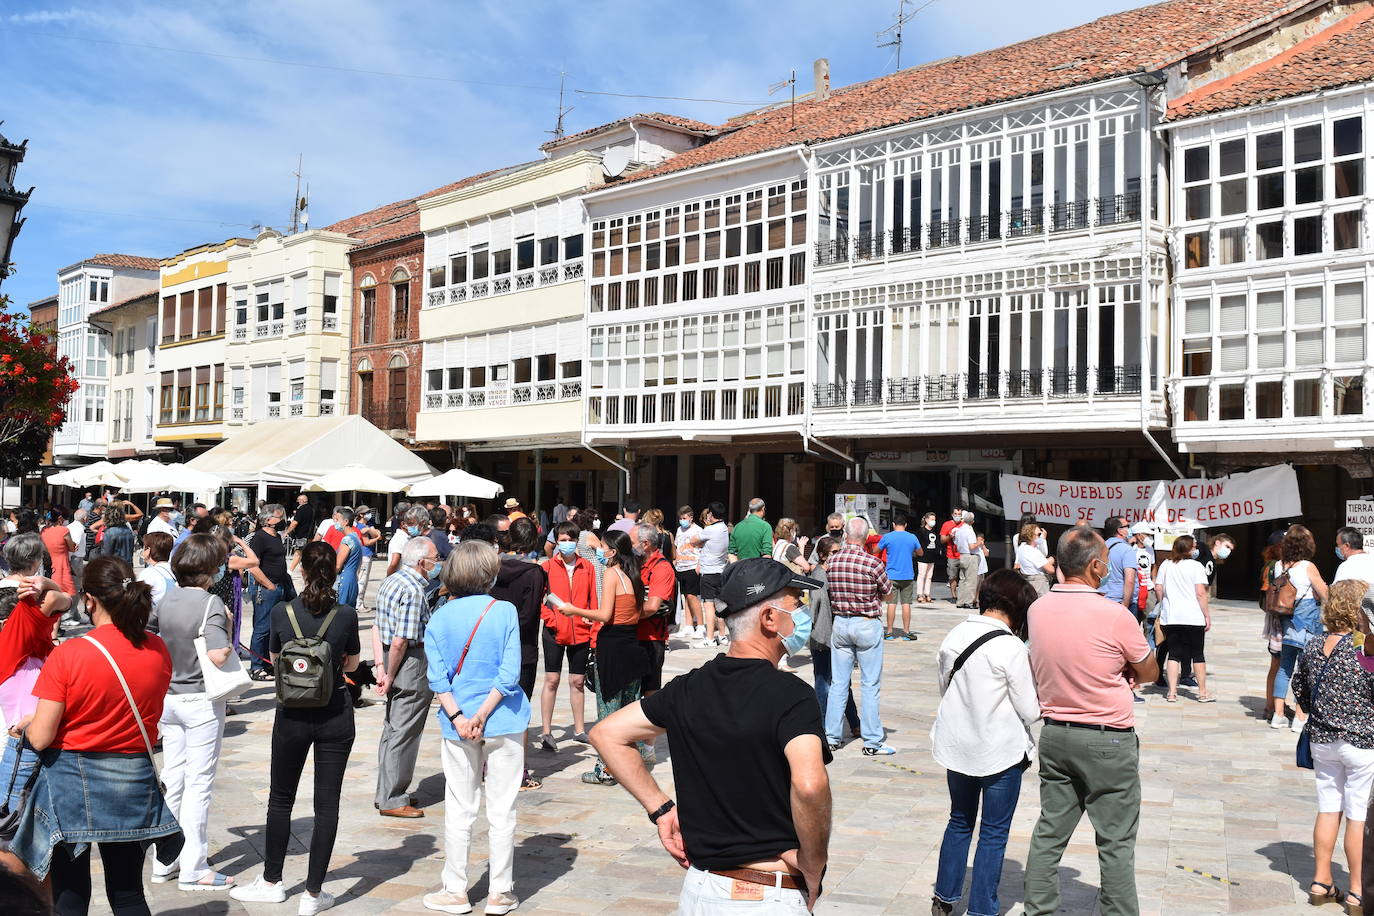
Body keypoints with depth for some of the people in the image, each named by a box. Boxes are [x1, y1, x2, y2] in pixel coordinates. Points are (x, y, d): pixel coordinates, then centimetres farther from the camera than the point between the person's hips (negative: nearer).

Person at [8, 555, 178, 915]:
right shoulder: (158, 651, -5)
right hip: (133, 783, 3)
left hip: (72, 782, -3)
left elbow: (40, 738, -14)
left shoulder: (66, 656, -17)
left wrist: (25, 726, 7)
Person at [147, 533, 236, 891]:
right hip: (201, 701, -7)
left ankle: (165, 860, 24)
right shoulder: (210, 604, -18)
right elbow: (217, 656, -30)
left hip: (169, 698, 7)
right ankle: (193, 869, 7)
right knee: (198, 783, 1)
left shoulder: (167, 599, 2)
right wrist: (227, 643, -10)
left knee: (172, 778, 15)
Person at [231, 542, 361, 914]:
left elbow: (275, 660, 7)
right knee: (327, 803, 6)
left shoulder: (281, 612, -9)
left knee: (281, 799, 18)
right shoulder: (346, 615, -10)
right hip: (336, 717, -1)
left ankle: (271, 882, 30)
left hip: (292, 715, 1)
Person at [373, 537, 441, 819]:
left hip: (394, 661, 10)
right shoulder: (413, 590, -20)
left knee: (392, 729, 18)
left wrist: (381, 666, 8)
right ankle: (393, 800, 8)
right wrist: (390, 676, -13)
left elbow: (378, 629, 11)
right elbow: (400, 641, -22)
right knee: (404, 733, -1)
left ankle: (386, 793, 28)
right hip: (412, 665, -10)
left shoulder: (390, 581, 11)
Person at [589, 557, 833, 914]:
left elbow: (606, 734, 9)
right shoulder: (790, 695, -17)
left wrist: (661, 809, 8)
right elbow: (809, 784, -34)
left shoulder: (688, 688, 2)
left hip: (698, 886, 6)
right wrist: (812, 872, -18)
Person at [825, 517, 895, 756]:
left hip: (840, 622, 4)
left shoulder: (832, 561, -3)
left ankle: (831, 738, 17)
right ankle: (872, 742, 7)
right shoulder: (872, 562, -15)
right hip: (867, 624, -4)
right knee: (870, 684, 3)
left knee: (838, 682, 11)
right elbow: (887, 590, -1)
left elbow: (829, 590, 7)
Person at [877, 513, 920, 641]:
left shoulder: (887, 537, -6)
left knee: (891, 603, 2)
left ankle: (890, 632, 6)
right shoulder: (913, 538, -1)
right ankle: (906, 631, 8)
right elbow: (920, 553, 15)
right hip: (908, 576, 1)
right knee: (906, 604, 5)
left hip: (891, 576, -1)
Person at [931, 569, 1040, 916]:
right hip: (1001, 752, -6)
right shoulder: (1012, 648, -20)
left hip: (956, 747, 6)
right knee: (994, 834, 9)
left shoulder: (954, 636, -3)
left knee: (959, 822, 22)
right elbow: (1029, 711, -13)